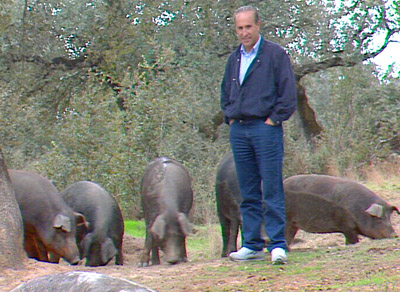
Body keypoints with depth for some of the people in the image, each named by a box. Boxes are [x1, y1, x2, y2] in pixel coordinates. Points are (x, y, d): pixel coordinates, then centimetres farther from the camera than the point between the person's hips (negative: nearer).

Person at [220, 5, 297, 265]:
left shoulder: (276, 54, -2)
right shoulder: (234, 59, 15)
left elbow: (289, 94, -5)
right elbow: (225, 93, 27)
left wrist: (273, 119, -9)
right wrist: (230, 118, 14)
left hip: (266, 129, -6)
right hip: (239, 131, 6)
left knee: (273, 191, -7)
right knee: (248, 193, 8)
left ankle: (278, 245, -7)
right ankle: (252, 245, 12)